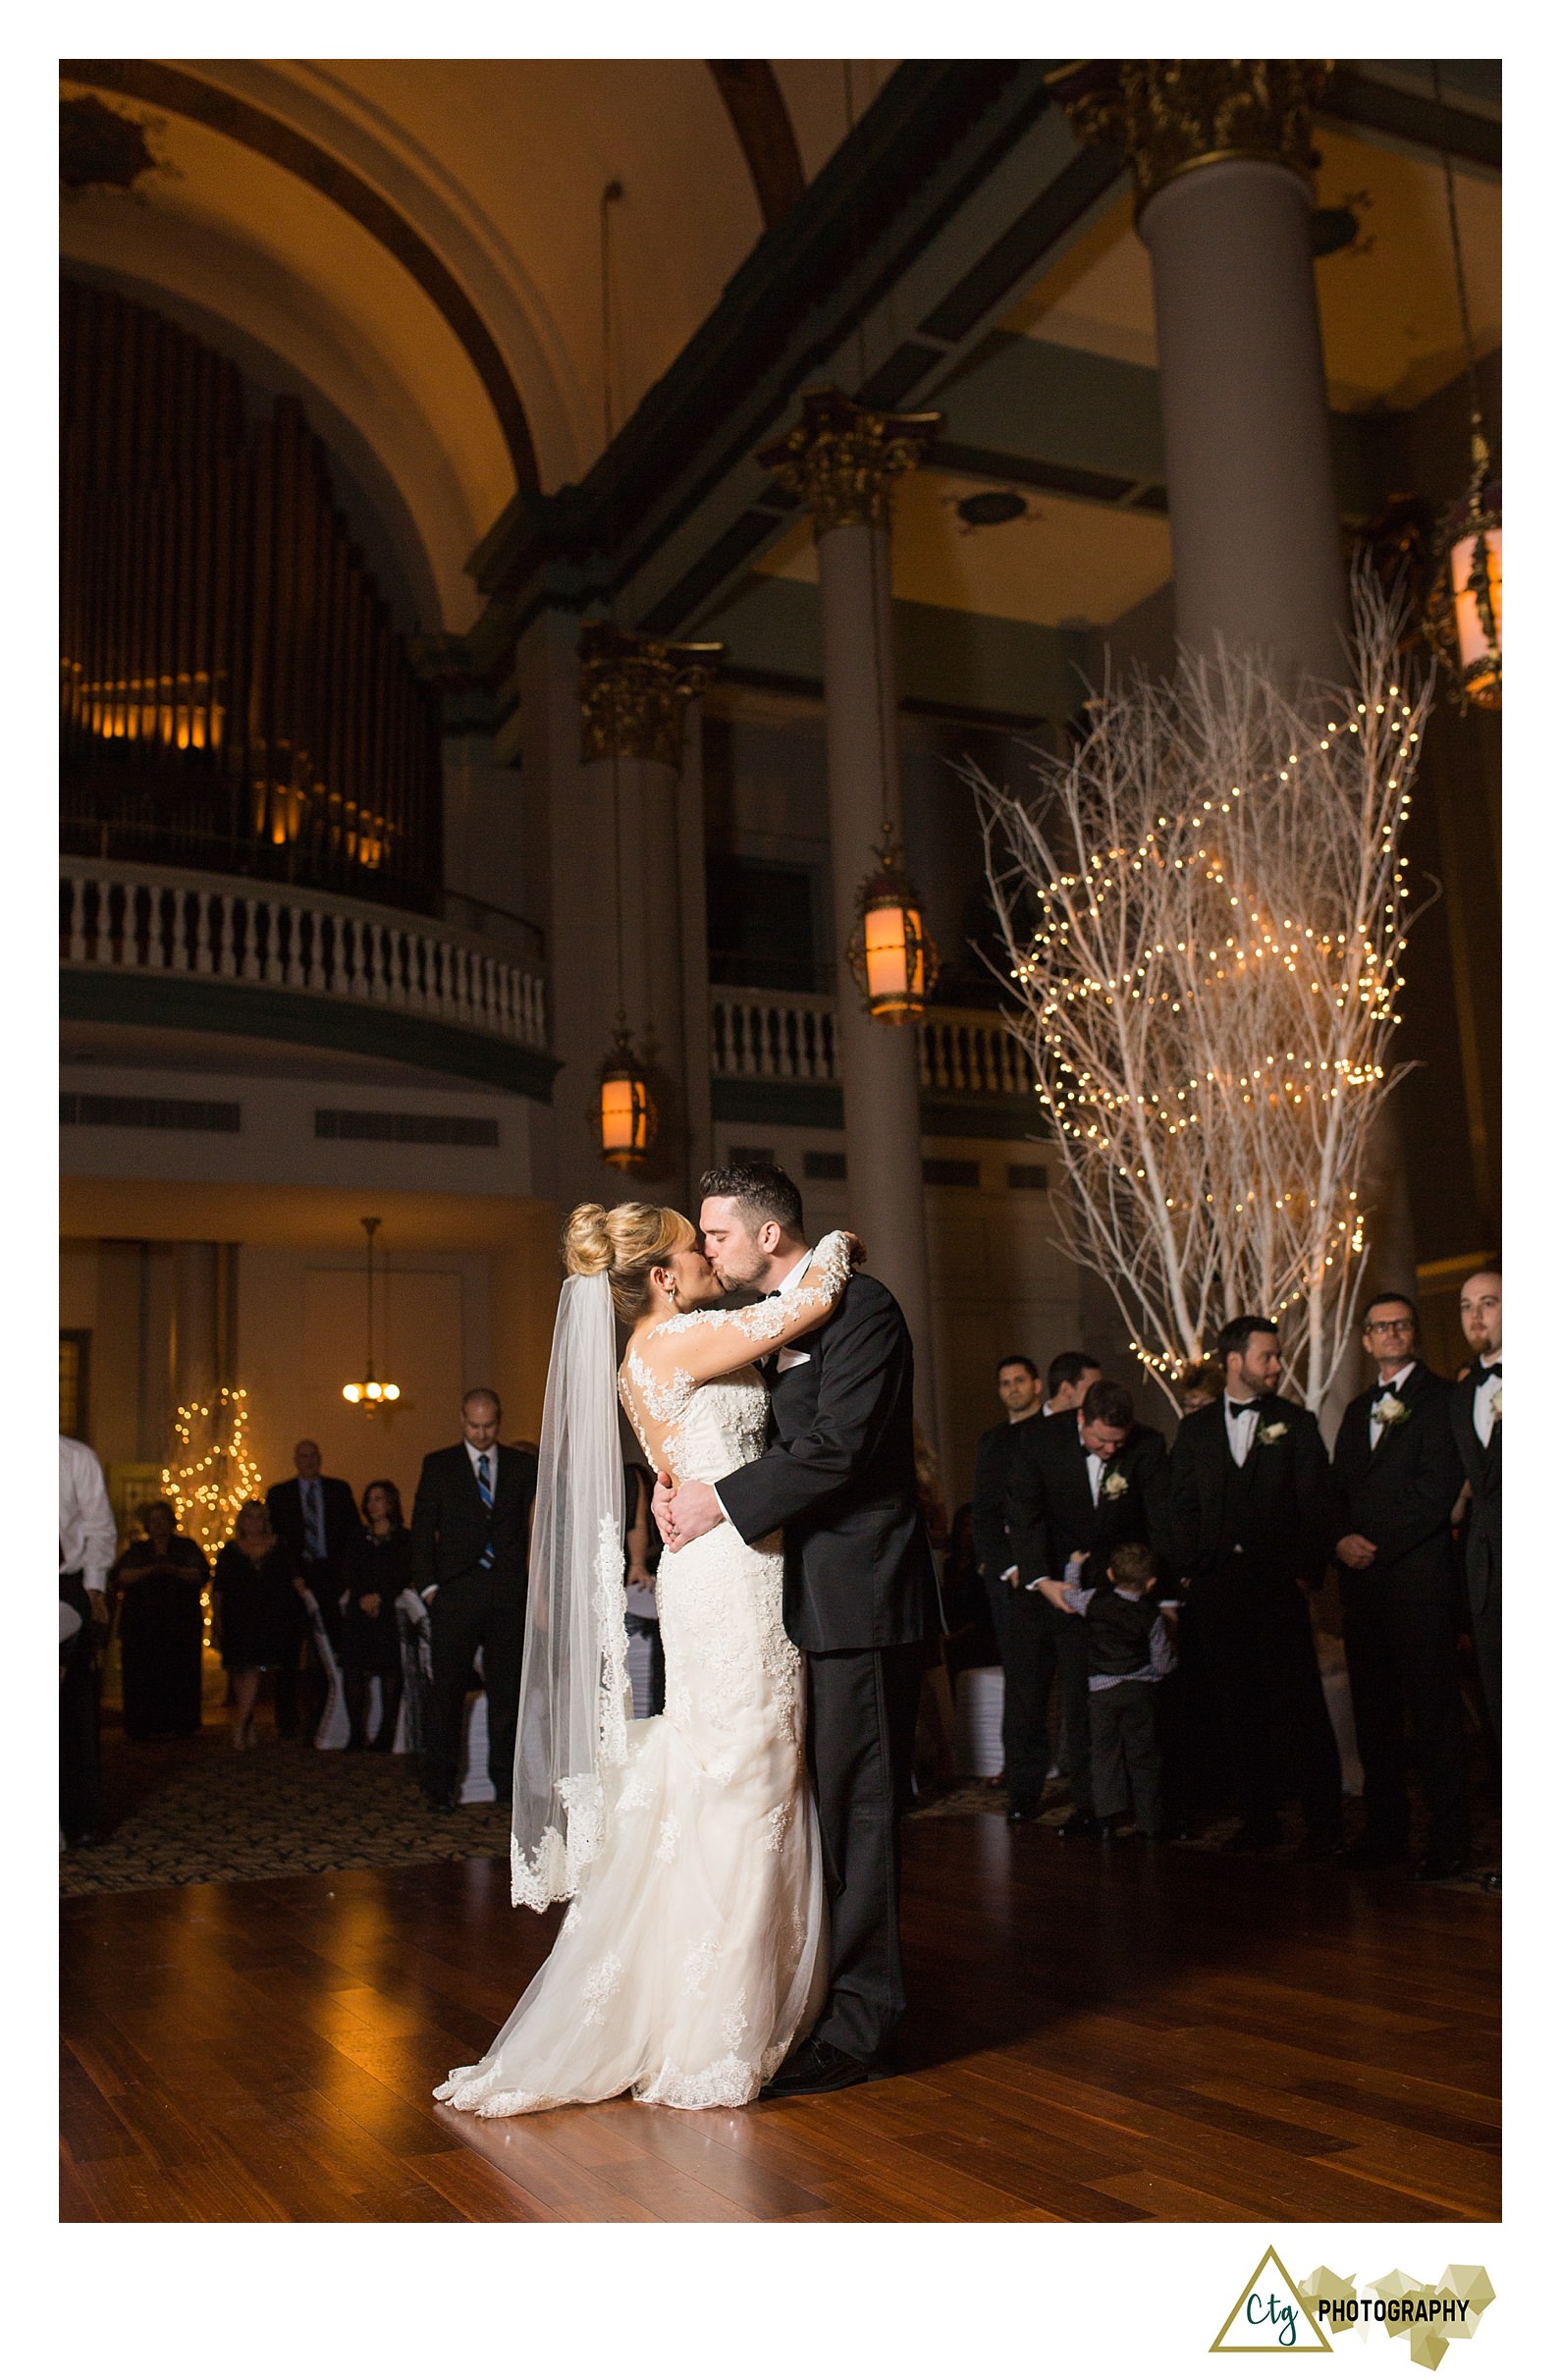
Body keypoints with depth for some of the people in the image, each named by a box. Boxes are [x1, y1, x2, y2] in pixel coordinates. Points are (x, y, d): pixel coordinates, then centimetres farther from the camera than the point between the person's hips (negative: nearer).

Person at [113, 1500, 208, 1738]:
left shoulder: (187, 1547, 14)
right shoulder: (137, 1550, 18)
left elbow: (202, 1573, 1)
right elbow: (120, 1575, 3)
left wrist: (174, 1570, -15)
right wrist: (148, 1570, -13)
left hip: (180, 1619, -1)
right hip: (142, 1622, 1)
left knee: (181, 1672, -9)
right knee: (143, 1673, -8)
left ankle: (181, 1725, -7)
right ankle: (143, 1727, -7)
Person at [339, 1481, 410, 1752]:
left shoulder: (404, 1538, 8)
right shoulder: (358, 1538, 19)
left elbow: (405, 1577, 0)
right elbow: (347, 1574, 9)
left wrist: (379, 1596, -11)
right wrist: (362, 1597, -8)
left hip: (390, 1612, -3)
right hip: (358, 1613, 3)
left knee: (390, 1673, -8)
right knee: (352, 1671, -9)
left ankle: (386, 1736, -5)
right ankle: (357, 1734, -3)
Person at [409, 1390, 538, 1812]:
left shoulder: (523, 1466, 10)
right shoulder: (439, 1465, 7)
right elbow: (421, 1531, 4)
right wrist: (429, 1585, -5)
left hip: (507, 1592, 1)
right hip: (455, 1593, -1)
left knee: (507, 1689, 4)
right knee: (447, 1688, 0)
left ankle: (506, 1778, 13)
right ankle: (440, 1784, 6)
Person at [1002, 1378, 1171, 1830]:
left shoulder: (1148, 1446, -14)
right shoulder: (1038, 1439, -15)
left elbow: (1161, 1525, -10)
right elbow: (1025, 1516, -16)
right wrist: (1042, 1581, -27)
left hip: (1110, 1584, -1)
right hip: (1040, 1577, 1)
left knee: (1087, 1699, -6)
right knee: (1024, 1689, 8)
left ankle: (1089, 1802, 6)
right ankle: (1024, 1789, 26)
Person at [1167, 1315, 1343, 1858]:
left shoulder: (1295, 1422, 7)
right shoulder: (1195, 1428, 12)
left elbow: (1315, 1503, 2)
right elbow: (1182, 1507, 11)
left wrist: (1307, 1570, -6)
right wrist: (1189, 1570, 1)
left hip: (1278, 1585, -2)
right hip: (1217, 1586, 2)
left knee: (1299, 1703, -5)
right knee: (1239, 1706, 6)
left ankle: (1324, 1822, 3)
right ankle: (1258, 1817, 15)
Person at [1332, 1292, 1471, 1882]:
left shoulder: (1440, 1397, -3)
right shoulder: (1358, 1408, 20)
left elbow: (1438, 1487, -12)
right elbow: (1338, 1486, 19)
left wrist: (1378, 1544, -14)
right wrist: (1342, 1539, 0)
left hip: (1419, 1575, -7)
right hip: (1362, 1579, 7)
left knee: (1433, 1715, -3)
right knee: (1373, 1712, 10)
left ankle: (1447, 1842, 4)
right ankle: (1385, 1832, 18)